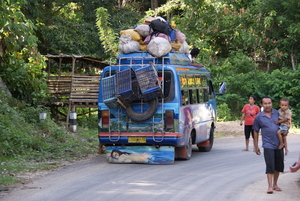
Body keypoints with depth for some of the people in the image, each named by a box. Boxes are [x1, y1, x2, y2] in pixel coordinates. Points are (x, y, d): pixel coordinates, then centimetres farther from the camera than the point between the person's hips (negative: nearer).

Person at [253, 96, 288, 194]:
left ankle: (275, 184, 23)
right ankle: (270, 186, -7)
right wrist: (256, 146, 5)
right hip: (268, 145, -3)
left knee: (279, 165, 9)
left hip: (279, 144, 3)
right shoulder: (259, 117, -1)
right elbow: (256, 132, 5)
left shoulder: (277, 113, 5)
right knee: (270, 165, -9)